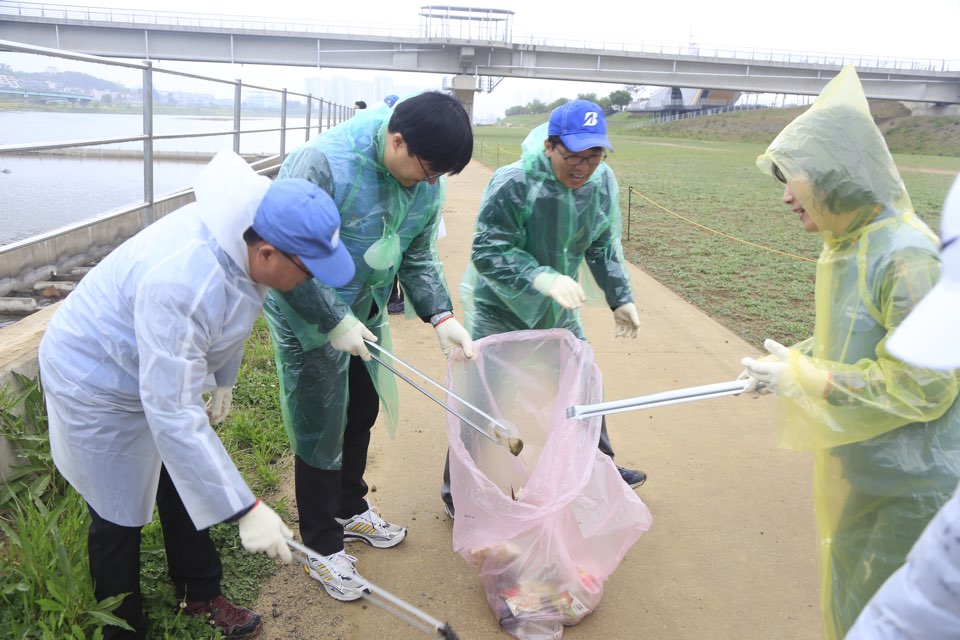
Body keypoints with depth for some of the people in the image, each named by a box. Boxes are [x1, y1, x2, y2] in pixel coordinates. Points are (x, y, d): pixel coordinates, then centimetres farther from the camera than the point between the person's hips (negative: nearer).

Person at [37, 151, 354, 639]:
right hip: (98, 383, -8)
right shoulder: (180, 284, -43)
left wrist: (223, 380, 15)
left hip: (161, 368, 8)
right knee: (120, 517, 6)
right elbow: (174, 415, -40)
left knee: (186, 483, 20)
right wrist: (245, 510, -37)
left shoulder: (249, 235, -18)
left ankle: (198, 595, 41)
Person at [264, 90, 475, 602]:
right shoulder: (322, 162, -30)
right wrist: (334, 323, -26)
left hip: (366, 315, 7)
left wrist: (441, 316, -13)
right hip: (309, 320, -7)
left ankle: (351, 511, 47)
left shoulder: (427, 181, -8)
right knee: (321, 433, 4)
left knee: (361, 416, 22)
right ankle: (322, 548, 26)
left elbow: (419, 257, 2)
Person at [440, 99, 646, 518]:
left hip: (559, 312, 6)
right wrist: (545, 279, -42)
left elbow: (604, 247, 5)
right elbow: (488, 252, -30)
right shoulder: (513, 183, -29)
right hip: (500, 313, -6)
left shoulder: (603, 181, -9)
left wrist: (620, 298, 3)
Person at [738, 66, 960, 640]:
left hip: (909, 488, -8)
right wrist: (791, 361, -2)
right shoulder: (851, 244, 1)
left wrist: (800, 376, -21)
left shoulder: (907, 258, -26)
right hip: (858, 473, 8)